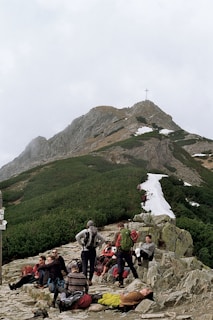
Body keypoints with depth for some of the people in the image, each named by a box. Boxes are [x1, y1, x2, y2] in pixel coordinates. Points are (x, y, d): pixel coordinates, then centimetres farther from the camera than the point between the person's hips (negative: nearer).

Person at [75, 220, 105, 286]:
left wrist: (81, 243, -6)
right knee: (92, 266, 10)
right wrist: (97, 245, 8)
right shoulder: (96, 233, 6)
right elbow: (103, 240, 6)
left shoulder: (85, 231, -4)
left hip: (85, 251, -3)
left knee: (84, 266, -1)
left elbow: (77, 236, -15)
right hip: (93, 251, 3)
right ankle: (90, 280, 11)